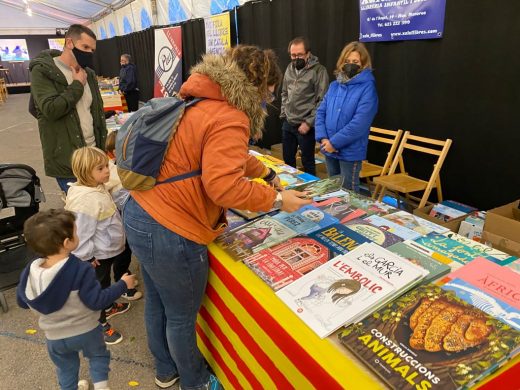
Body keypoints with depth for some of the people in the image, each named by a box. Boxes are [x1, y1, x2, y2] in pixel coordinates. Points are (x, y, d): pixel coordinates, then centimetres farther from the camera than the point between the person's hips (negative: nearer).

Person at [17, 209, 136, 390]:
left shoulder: (29, 271, -16)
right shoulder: (81, 270, -31)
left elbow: (22, 302, 0)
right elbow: (97, 302, -26)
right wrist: (122, 284, -16)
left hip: (55, 337, 4)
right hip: (85, 331, -3)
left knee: (65, 368, 29)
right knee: (98, 355, 26)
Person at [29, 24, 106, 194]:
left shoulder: (88, 73, 12)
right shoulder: (42, 71, -8)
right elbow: (51, 109, -22)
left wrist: (103, 146, 11)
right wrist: (77, 85, -11)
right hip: (66, 160, -5)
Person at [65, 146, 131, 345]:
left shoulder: (98, 188, 0)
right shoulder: (84, 199, -32)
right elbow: (82, 233, -29)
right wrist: (88, 257, -20)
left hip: (108, 250, 9)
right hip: (97, 256, -9)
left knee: (105, 282, 30)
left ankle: (108, 307, 52)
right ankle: (100, 324, 29)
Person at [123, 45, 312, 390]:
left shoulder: (202, 102, 10)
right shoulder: (229, 118, -22)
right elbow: (225, 186, -31)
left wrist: (266, 173, 22)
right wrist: (276, 200, -18)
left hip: (141, 216, 10)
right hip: (169, 233, -10)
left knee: (158, 302, 27)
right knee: (182, 317, 15)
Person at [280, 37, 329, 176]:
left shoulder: (319, 70, -11)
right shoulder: (290, 68, 9)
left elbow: (322, 101, -15)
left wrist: (308, 122, -17)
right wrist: (283, 113, 10)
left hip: (305, 125, -6)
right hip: (288, 123, 6)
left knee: (307, 161, 6)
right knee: (288, 159, 17)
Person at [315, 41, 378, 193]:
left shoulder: (367, 88, -11)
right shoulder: (334, 86, 8)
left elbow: (360, 122, -20)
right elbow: (321, 112, 5)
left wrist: (334, 142, -19)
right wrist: (323, 138, -10)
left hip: (350, 151, -6)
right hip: (329, 149, 6)